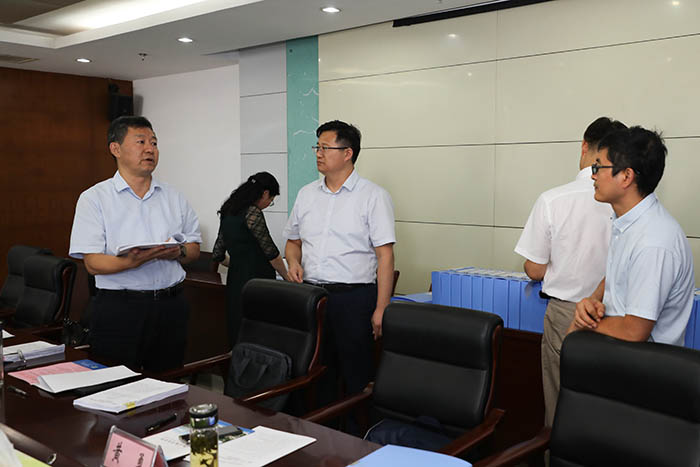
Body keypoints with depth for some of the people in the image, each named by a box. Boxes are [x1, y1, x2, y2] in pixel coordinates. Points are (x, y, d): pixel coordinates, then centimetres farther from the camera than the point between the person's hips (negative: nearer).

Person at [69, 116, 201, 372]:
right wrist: (131, 262, -26)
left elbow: (194, 248, 14)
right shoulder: (94, 198, -1)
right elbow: (92, 263, -8)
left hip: (170, 305, 4)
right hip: (118, 309, -3)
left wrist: (178, 252, -9)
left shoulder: (174, 197, 13)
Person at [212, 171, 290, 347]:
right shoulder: (252, 212, -11)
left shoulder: (228, 212, 14)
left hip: (234, 282, 9)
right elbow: (270, 252, -8)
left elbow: (217, 255, 20)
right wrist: (287, 277, 4)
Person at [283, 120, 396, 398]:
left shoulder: (373, 196, -3)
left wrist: (381, 309, -13)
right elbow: (293, 240, 23)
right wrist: (294, 262, 0)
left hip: (354, 297, -5)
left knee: (356, 379, -1)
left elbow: (385, 255, -8)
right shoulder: (306, 194, 13)